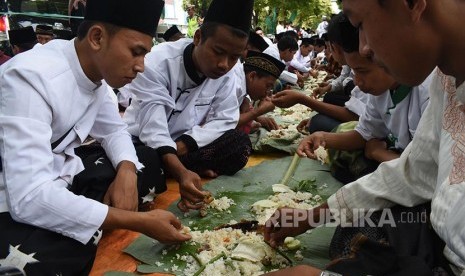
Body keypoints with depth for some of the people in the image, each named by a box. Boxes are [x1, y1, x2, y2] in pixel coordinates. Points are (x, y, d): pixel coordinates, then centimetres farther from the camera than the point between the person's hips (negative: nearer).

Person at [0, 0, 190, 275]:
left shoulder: (94, 69, -3)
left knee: (150, 163, 3)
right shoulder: (30, 76, -28)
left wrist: (126, 171, -13)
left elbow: (114, 130, 10)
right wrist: (140, 221, -31)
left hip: (63, 180, 8)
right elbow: (29, 198, -34)